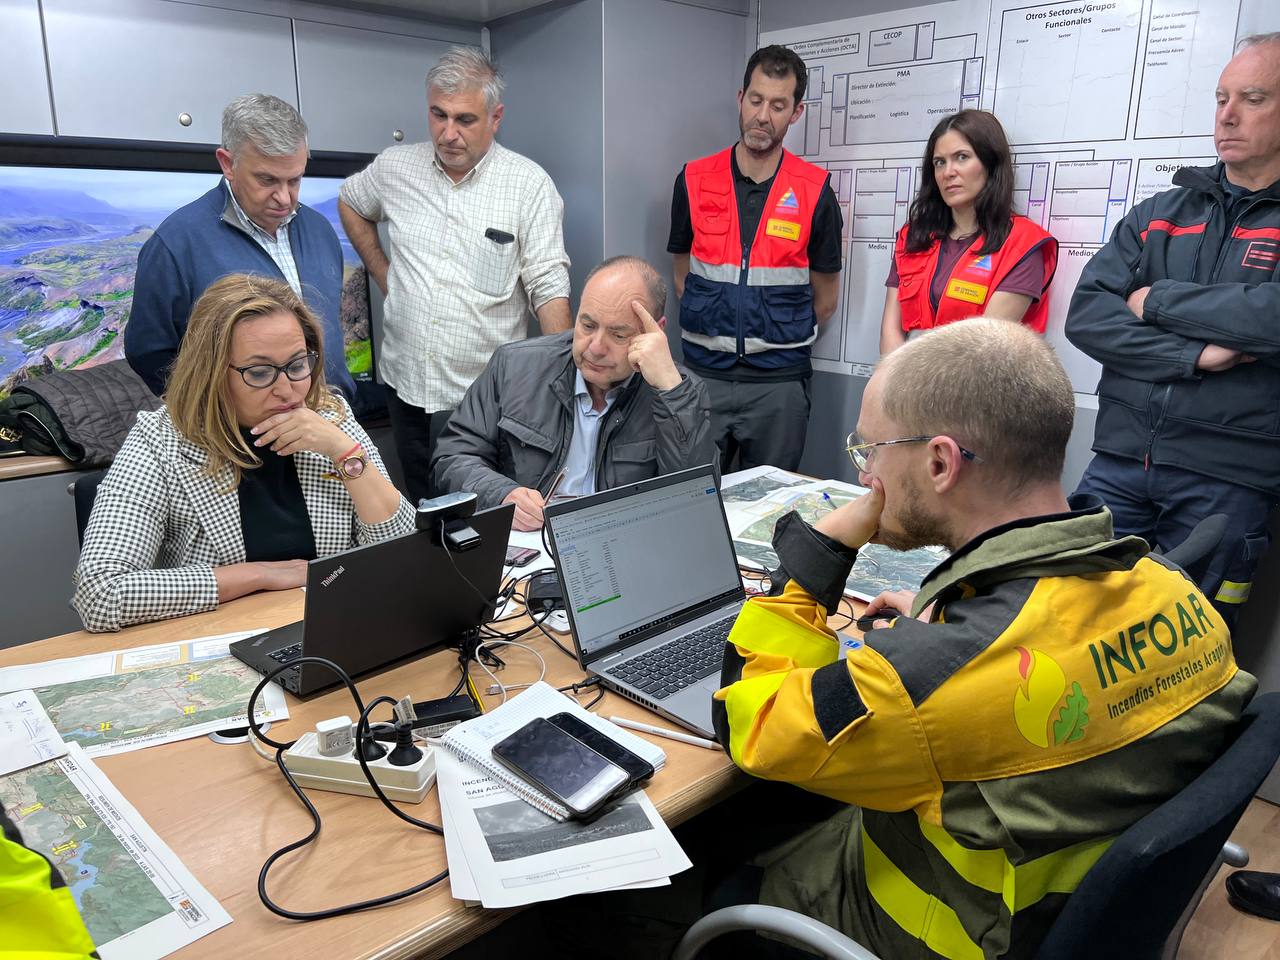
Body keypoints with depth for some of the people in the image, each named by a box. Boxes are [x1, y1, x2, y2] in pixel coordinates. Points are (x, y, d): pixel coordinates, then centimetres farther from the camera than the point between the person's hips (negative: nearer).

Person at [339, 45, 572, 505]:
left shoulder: (529, 183, -8)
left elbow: (548, 288, -10)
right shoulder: (395, 166, 3)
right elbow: (350, 204, 25)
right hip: (405, 382, 4)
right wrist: (384, 274, 13)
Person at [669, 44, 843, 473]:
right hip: (703, 373, 1)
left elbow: (825, 298, 6)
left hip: (778, 380, -1)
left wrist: (778, 338, 8)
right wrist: (713, 334, 7)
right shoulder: (694, 180, 3)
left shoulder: (814, 190, -2)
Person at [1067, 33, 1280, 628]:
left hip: (1226, 479, -3)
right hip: (1120, 460, 3)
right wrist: (1193, 355, -14)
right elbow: (1085, 316, -2)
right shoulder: (1156, 215, 11)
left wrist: (1158, 300, -9)